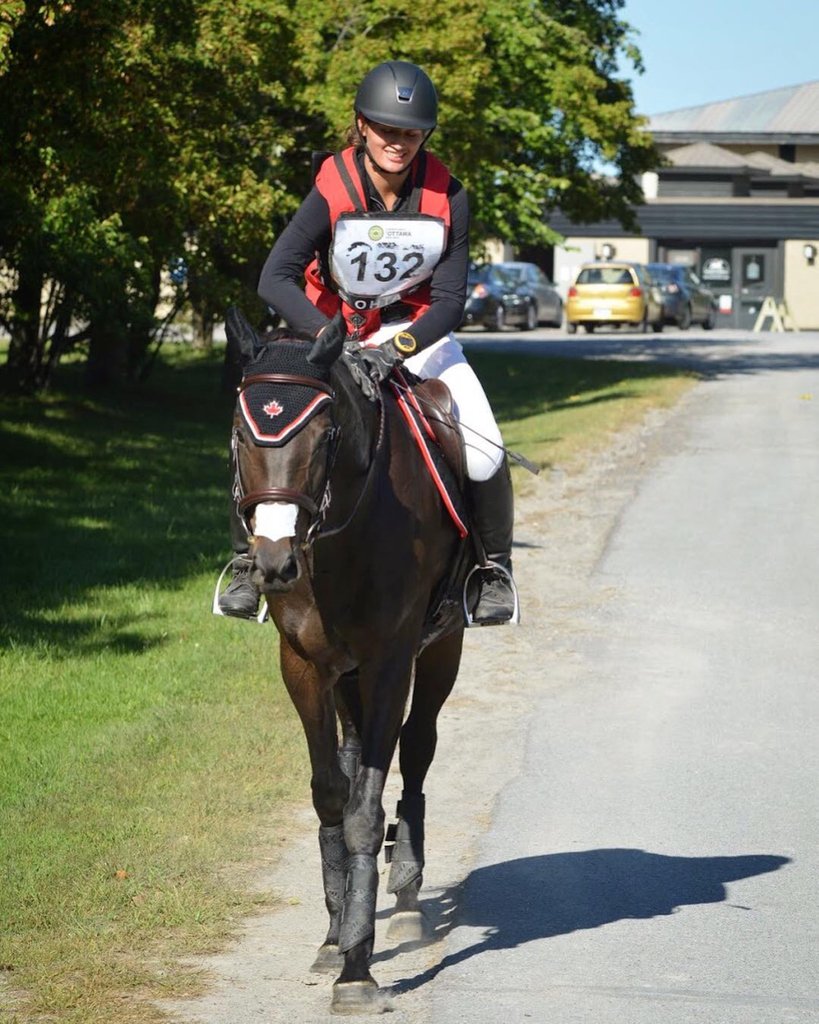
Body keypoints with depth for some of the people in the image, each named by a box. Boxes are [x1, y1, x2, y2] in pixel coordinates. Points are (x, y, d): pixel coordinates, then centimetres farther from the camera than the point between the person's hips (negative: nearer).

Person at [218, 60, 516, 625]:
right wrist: (327, 336, -42)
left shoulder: (448, 197, -17)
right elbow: (276, 278, -27)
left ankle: (496, 568, 8)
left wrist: (398, 348, -32)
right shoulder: (333, 188, -22)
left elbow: (450, 301, -14)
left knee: (484, 449, -16)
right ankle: (247, 562, -2)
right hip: (333, 330, -1)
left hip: (417, 330, 1)